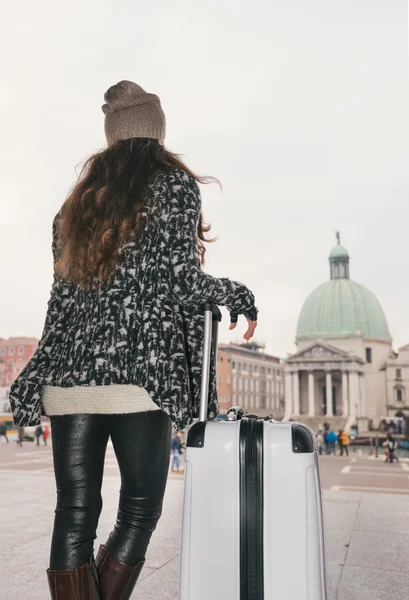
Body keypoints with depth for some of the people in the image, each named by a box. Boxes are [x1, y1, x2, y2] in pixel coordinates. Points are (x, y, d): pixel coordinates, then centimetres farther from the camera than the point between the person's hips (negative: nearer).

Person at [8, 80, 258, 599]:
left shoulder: (79, 198, 18)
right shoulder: (174, 183, 3)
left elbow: (62, 295, 14)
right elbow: (181, 280, -8)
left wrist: (44, 371, 16)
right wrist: (239, 296, 9)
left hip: (71, 373, 5)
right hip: (139, 371, -5)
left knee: (74, 514, 7)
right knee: (140, 508, 8)